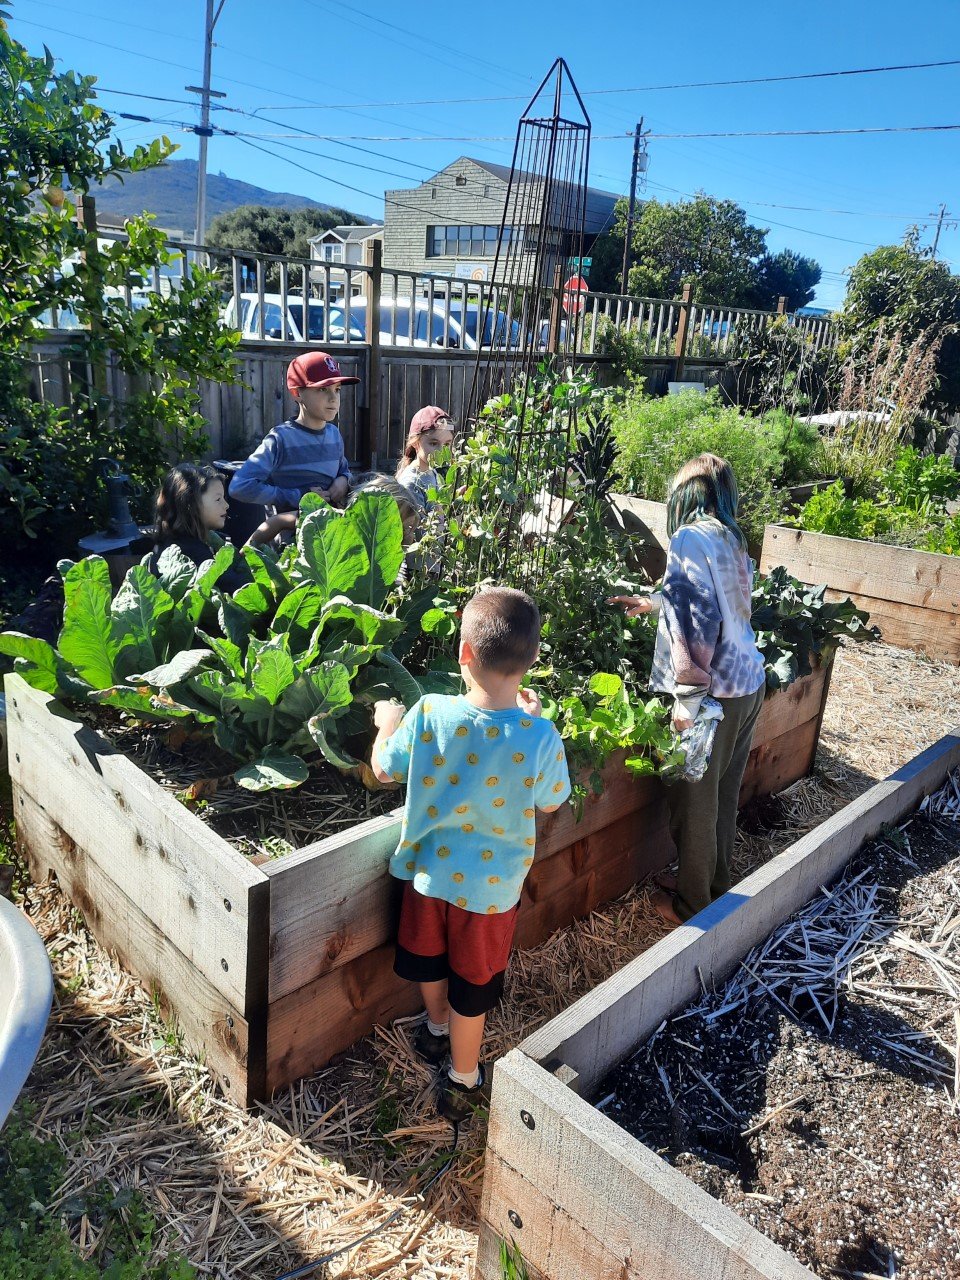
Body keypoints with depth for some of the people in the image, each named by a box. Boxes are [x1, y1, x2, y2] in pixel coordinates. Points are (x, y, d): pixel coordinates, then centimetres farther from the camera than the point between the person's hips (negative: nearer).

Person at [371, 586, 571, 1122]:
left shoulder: (429, 715, -23)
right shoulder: (540, 737, -27)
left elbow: (385, 770, -6)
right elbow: (550, 802, -7)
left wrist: (388, 723, 14)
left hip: (429, 869, 2)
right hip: (490, 884, -2)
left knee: (429, 957, 29)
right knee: (472, 984, 20)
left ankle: (436, 1031, 56)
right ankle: (463, 1081, 40)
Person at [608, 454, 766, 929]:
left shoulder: (690, 538, -14)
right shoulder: (731, 538, 11)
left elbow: (698, 621, -22)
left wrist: (687, 697, -17)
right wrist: (653, 602, 37)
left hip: (716, 690, -8)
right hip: (749, 681, 8)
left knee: (695, 800, 8)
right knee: (722, 793, 22)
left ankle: (693, 903, 24)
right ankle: (714, 884, 39)